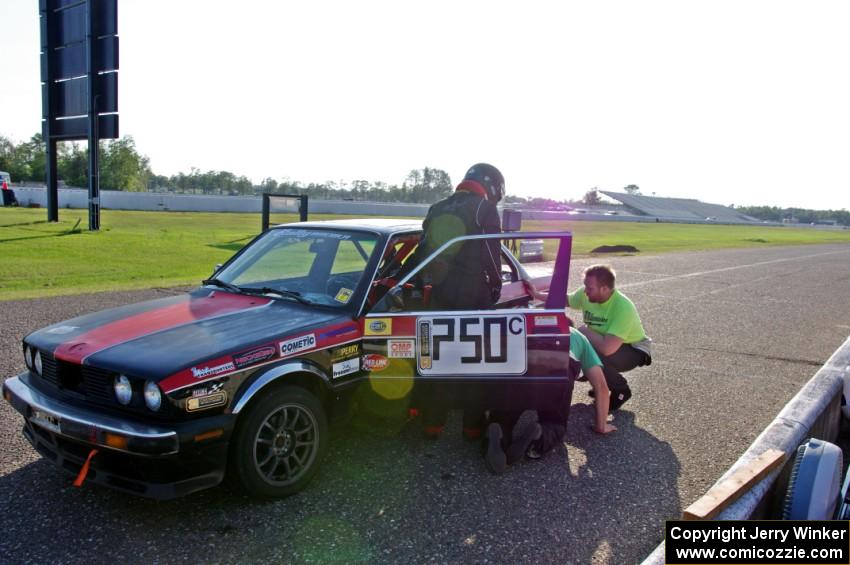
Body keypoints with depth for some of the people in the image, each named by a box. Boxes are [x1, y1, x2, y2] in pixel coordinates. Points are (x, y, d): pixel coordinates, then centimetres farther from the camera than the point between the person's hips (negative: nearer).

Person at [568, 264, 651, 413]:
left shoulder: (623, 308, -37)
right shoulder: (586, 295, -16)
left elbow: (607, 348, -45)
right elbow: (564, 299, 6)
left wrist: (585, 331, -28)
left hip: (633, 350, -7)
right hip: (606, 344, 7)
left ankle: (621, 390, -2)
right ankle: (602, 380, 13)